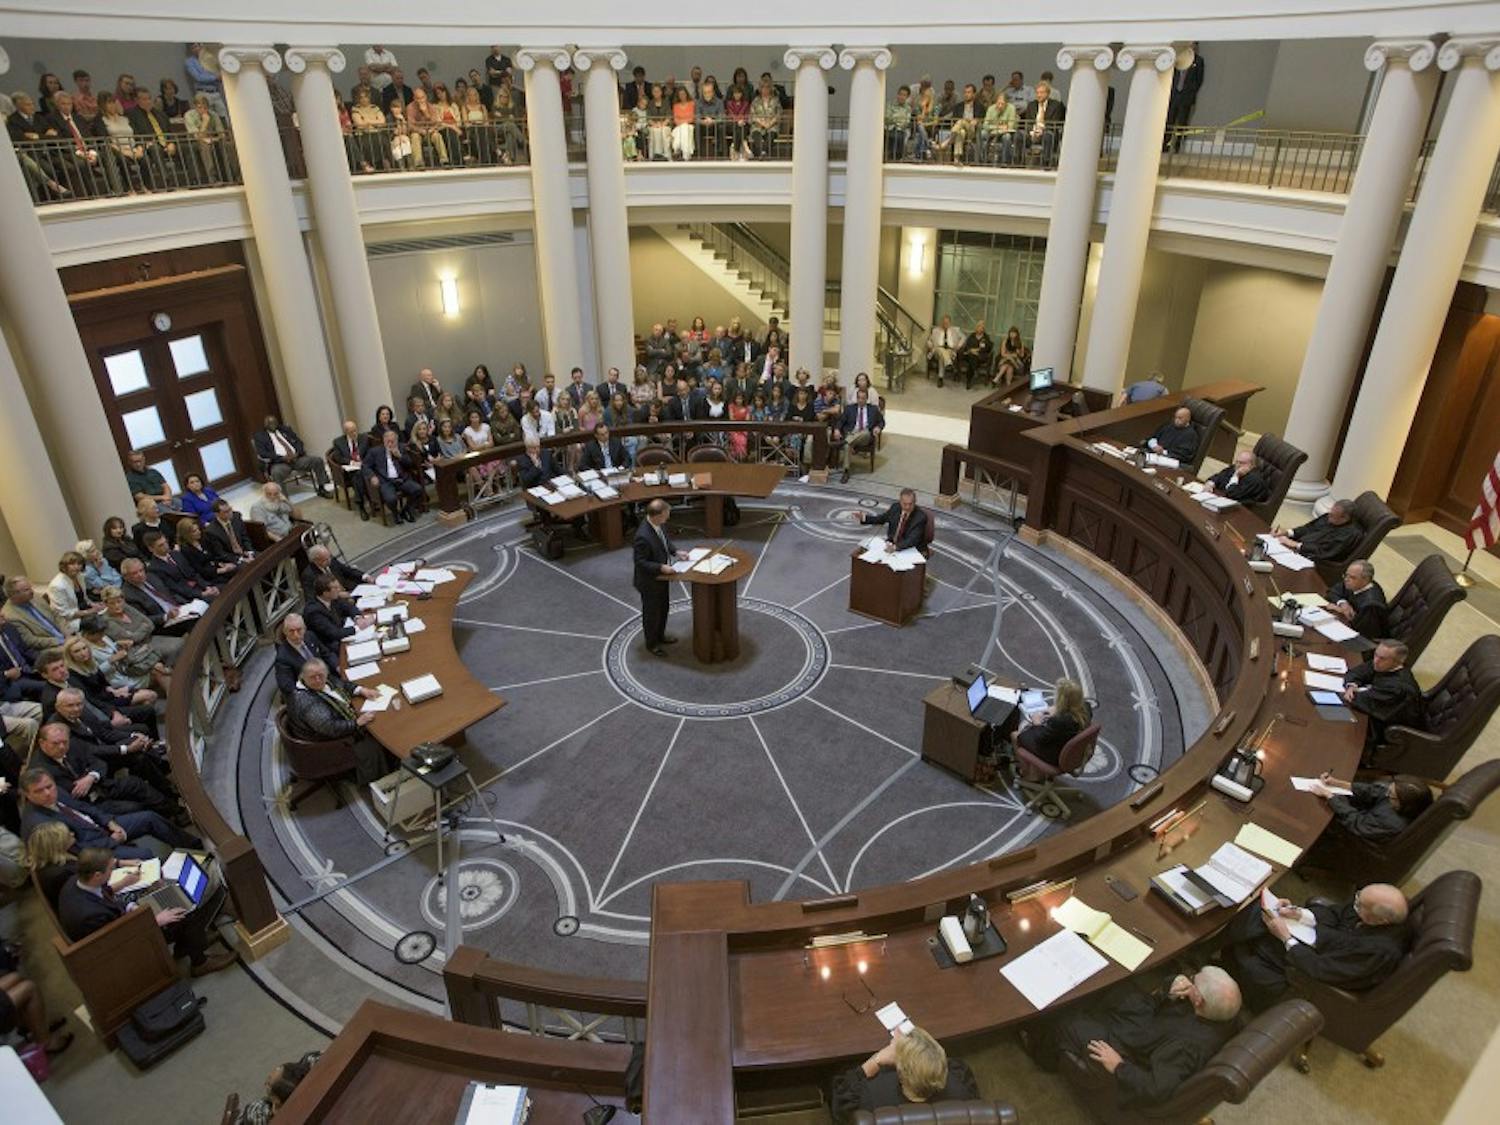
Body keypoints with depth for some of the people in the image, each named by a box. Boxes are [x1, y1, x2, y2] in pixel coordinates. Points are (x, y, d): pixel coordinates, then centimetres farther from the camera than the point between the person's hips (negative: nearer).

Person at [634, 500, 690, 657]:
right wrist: (661, 567, -30)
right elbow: (640, 562, -28)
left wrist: (676, 552, -3)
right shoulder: (643, 536, -36)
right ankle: (651, 644, 36)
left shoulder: (660, 524, -10)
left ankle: (660, 636, 49)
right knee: (652, 613, 14)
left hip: (662, 577, 8)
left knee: (664, 608, 26)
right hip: (650, 581, -8)